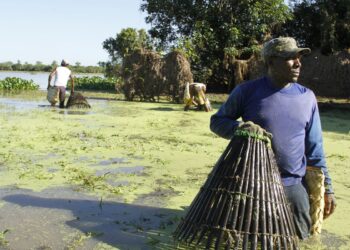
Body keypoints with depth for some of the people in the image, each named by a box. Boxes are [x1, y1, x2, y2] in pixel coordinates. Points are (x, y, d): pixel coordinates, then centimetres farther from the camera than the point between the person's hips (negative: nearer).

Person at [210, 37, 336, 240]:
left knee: (299, 236, 13)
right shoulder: (247, 91, -7)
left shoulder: (306, 97, 2)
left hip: (294, 185, 3)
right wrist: (240, 127, -21)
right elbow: (217, 121, 0)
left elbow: (314, 147, 6)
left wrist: (326, 186, 5)